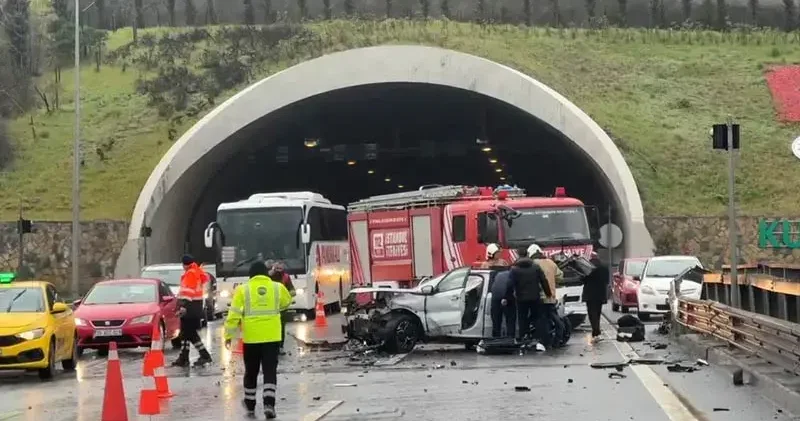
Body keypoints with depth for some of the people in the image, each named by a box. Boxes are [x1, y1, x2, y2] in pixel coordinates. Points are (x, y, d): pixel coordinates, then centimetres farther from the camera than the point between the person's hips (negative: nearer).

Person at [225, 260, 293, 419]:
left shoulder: (243, 289, -3)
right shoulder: (277, 287, 3)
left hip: (251, 337, 0)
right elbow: (286, 302, 24)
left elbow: (234, 314, -6)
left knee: (251, 372, 14)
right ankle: (269, 404, -12)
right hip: (272, 336, 0)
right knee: (270, 371, 2)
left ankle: (250, 405, 25)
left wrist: (228, 334, 0)